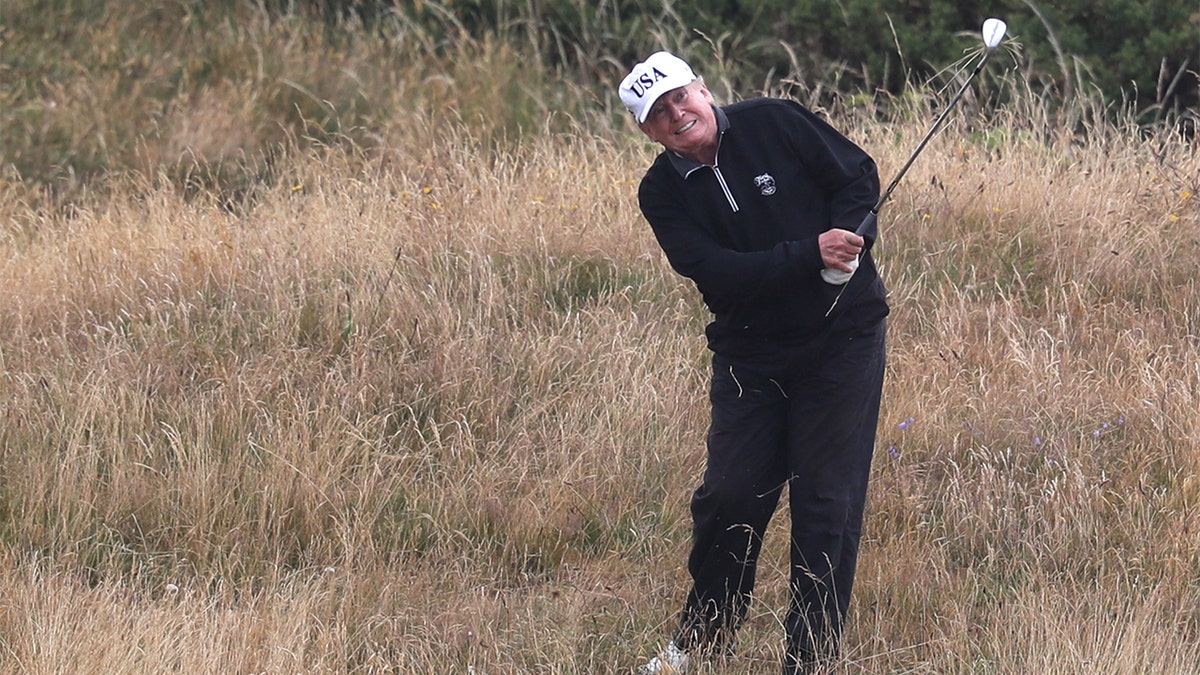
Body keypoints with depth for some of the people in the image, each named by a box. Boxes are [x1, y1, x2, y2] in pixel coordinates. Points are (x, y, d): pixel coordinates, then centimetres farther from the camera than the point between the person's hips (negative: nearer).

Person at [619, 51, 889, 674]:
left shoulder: (773, 123, -6)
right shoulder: (662, 193, -4)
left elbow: (857, 174, 1)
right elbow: (715, 271, -17)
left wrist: (846, 240, -17)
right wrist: (810, 253, -26)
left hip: (842, 337, -1)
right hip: (750, 354, 2)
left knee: (825, 501, -3)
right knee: (729, 495, -2)